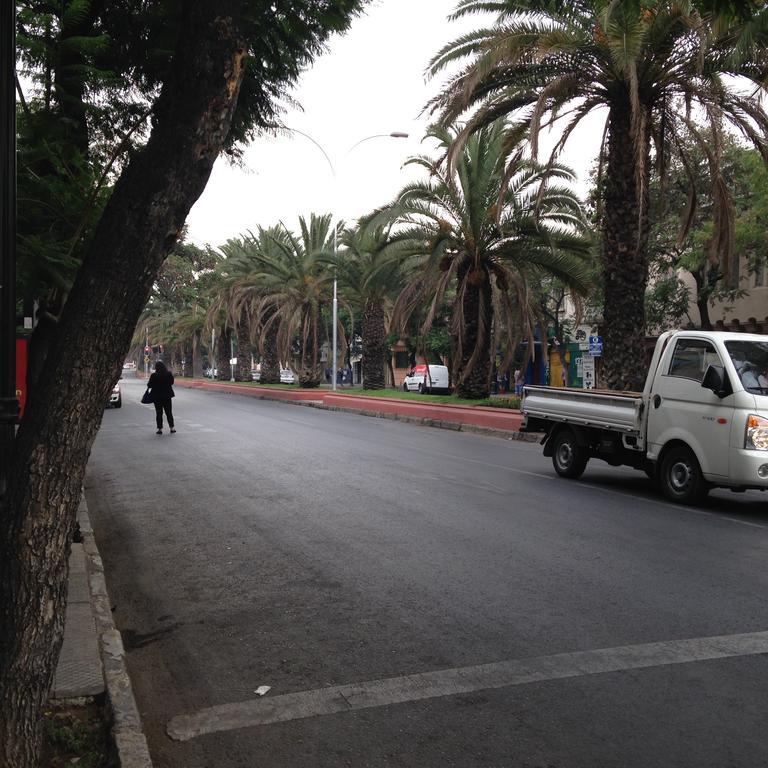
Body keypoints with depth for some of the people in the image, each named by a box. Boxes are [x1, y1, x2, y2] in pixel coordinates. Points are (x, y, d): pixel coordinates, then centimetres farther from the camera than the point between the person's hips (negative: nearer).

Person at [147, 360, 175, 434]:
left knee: (159, 413, 6)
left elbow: (149, 385, -10)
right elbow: (172, 382, 7)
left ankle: (160, 429, 6)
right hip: (167, 395, 3)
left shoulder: (154, 376, -17)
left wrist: (148, 383, 11)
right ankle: (172, 427, 13)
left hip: (157, 396, -3)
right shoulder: (169, 374, -7)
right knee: (169, 412, 12)